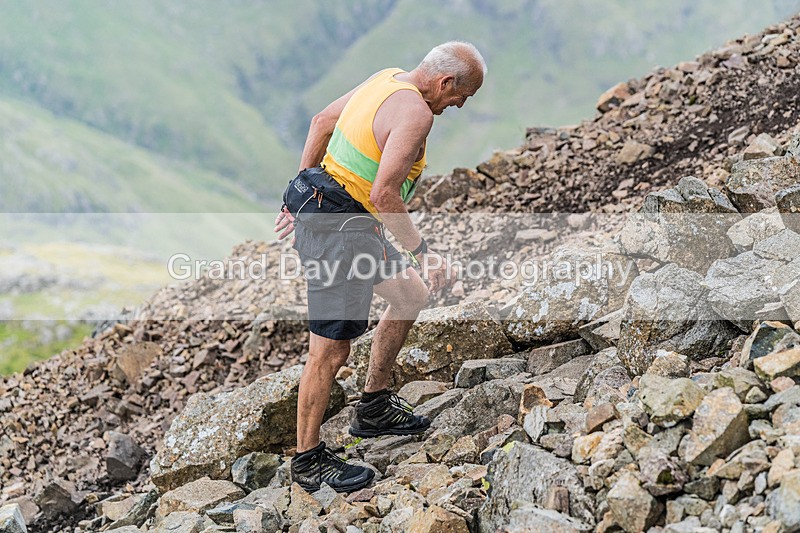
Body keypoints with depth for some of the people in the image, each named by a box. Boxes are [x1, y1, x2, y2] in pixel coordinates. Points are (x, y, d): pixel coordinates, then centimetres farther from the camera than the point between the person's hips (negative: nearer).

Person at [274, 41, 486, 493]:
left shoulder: (389, 79, 10)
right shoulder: (416, 113, -19)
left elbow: (322, 122, 19)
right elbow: (384, 194, -27)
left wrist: (300, 196, 24)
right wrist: (424, 252, -19)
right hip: (337, 230, -11)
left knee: (411, 293, 21)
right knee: (331, 351, -3)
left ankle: (375, 409, 30)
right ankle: (309, 460, 10)